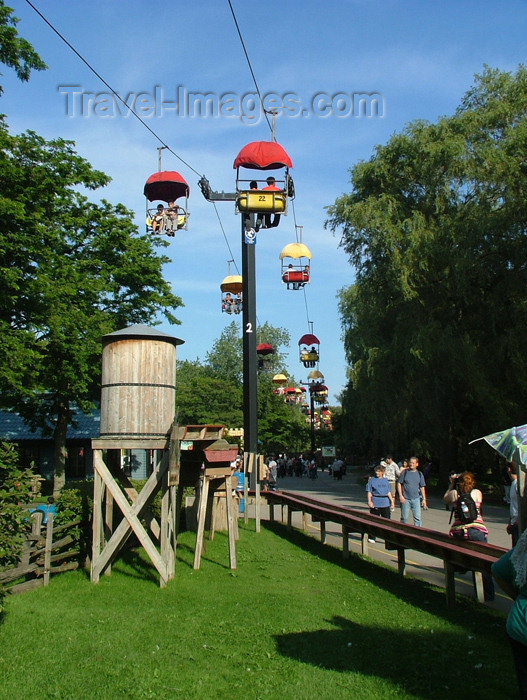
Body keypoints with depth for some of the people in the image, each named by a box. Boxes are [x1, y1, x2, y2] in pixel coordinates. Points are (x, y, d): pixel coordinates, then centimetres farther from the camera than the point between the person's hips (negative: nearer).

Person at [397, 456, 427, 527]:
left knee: (417, 517, -1)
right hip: (406, 499, -2)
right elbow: (399, 483, 1)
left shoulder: (419, 474, 7)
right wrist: (400, 495, -8)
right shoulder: (404, 472, -1)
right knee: (404, 517, 4)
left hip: (416, 498, 2)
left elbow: (422, 487, 12)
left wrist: (424, 499, 8)